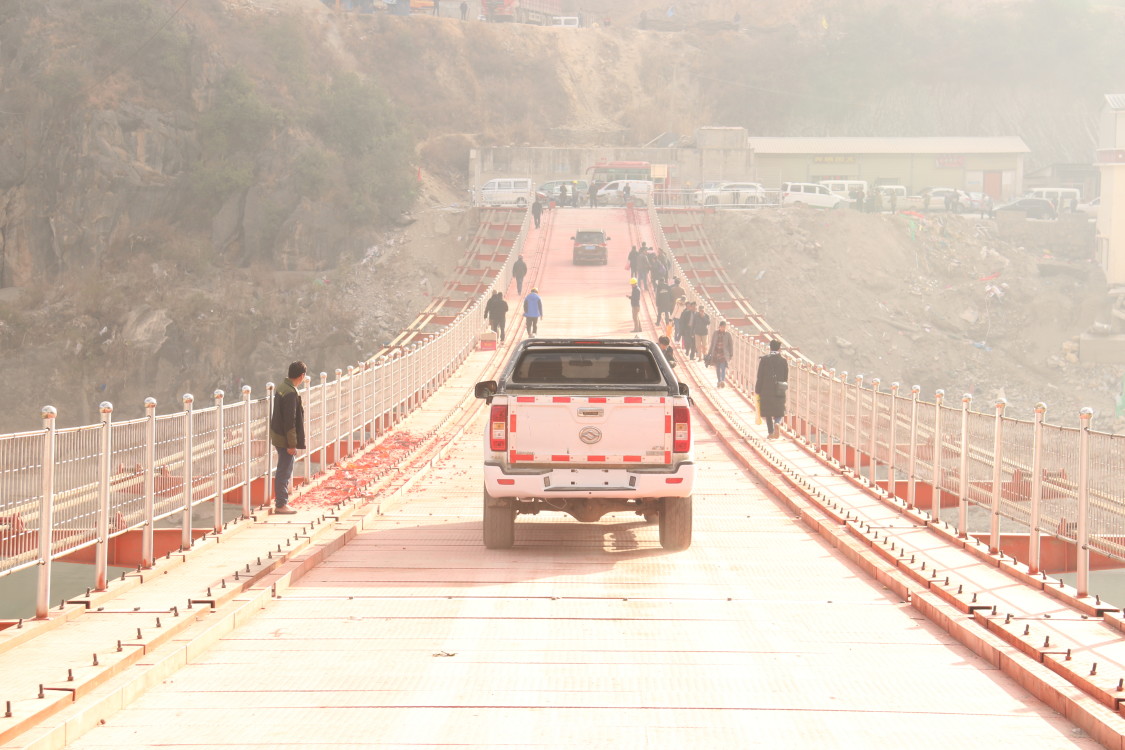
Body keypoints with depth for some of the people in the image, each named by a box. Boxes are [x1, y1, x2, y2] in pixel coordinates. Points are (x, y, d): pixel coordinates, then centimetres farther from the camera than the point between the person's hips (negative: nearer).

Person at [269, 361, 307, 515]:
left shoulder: (282, 387, 7)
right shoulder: (291, 393, -23)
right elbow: (290, 421, -23)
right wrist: (292, 444, -20)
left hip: (277, 434, 10)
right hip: (285, 438, -10)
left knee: (284, 471, 18)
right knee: (284, 471, -1)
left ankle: (280, 501, 26)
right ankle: (280, 505, 6)